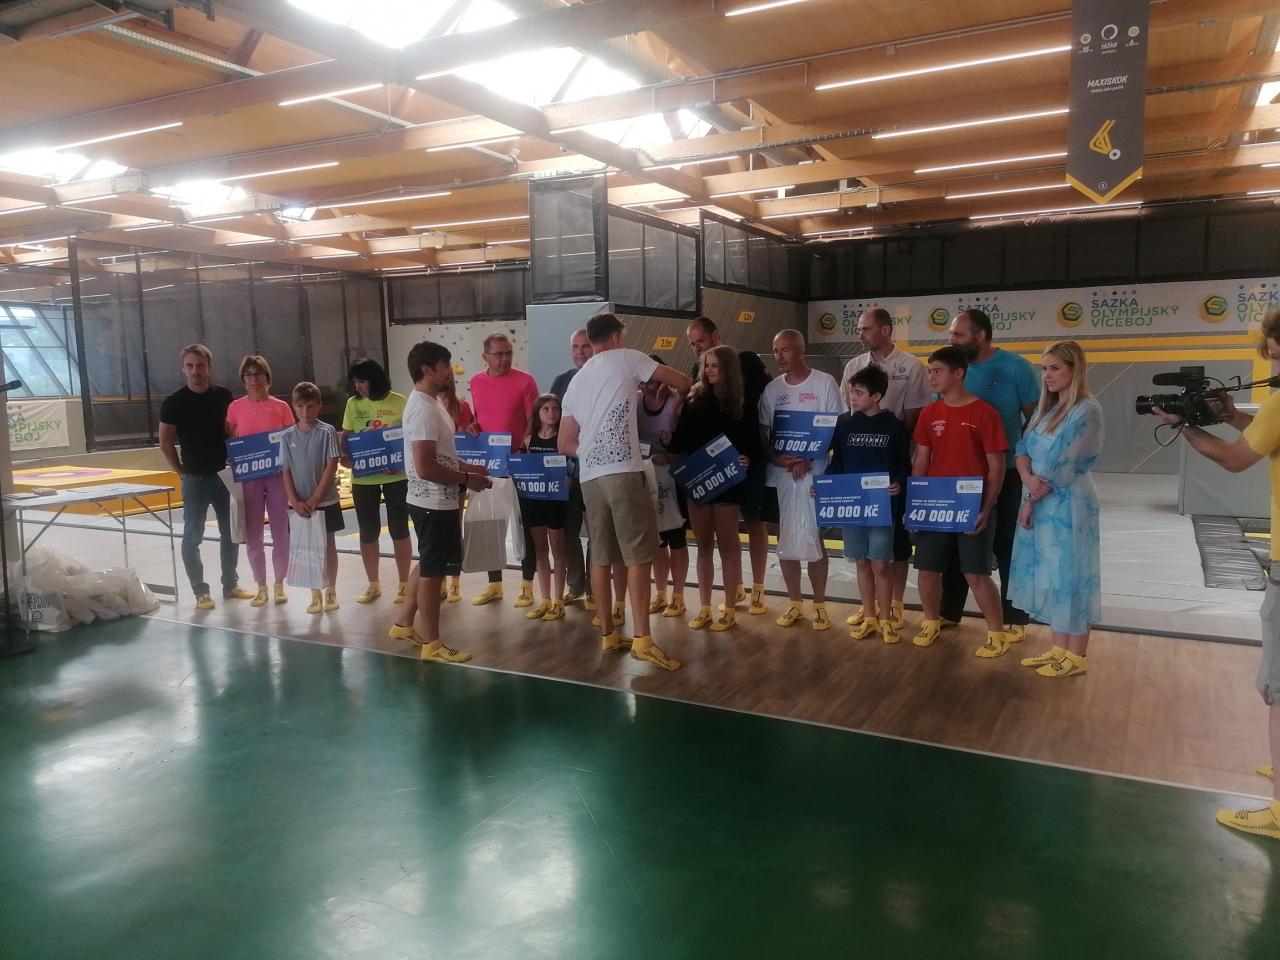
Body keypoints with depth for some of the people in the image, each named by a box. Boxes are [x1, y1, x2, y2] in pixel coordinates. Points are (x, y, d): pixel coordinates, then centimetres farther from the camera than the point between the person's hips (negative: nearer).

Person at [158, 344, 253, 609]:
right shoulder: (173, 403, -7)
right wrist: (182, 472, -2)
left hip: (225, 476, 4)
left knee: (231, 533, 11)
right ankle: (201, 591, 12)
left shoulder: (224, 396, 1)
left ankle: (230, 585, 24)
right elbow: (166, 444, -1)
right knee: (193, 537, 2)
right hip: (195, 479, -3)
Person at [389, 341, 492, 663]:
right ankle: (432, 643, 12)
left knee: (427, 566, 21)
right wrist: (466, 479, -18)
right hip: (433, 502, -10)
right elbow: (425, 467, -27)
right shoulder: (424, 409, -22)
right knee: (433, 571, 0)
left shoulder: (429, 403, 11)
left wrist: (467, 467, 10)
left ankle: (405, 624, 34)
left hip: (436, 501, 10)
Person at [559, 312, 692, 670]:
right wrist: (674, 391, 29)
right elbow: (682, 382, 8)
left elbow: (565, 444, 21)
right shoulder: (626, 358, 4)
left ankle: (608, 634, 17)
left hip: (589, 476, 7)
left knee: (600, 556, 11)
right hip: (622, 471, -7)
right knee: (638, 555, -5)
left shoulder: (576, 382, 22)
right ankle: (642, 639, -8)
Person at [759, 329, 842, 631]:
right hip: (778, 475, 4)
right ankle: (795, 603, 21)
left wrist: (807, 459, -15)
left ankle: (819, 605, 15)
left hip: (814, 475, -4)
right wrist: (777, 459, -10)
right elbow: (762, 432, 8)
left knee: (813, 540, 2)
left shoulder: (824, 383, -4)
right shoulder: (772, 389, 8)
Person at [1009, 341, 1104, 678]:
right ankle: (1059, 648, 23)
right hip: (1039, 502, 8)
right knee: (1050, 575, 12)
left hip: (1067, 504, -8)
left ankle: (1075, 656, 11)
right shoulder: (1047, 408, 12)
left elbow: (1061, 466, -17)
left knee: (1068, 575, 0)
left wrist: (1030, 500, -10)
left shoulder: (1086, 410, -14)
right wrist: (1029, 479, -16)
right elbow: (1023, 448, 5)